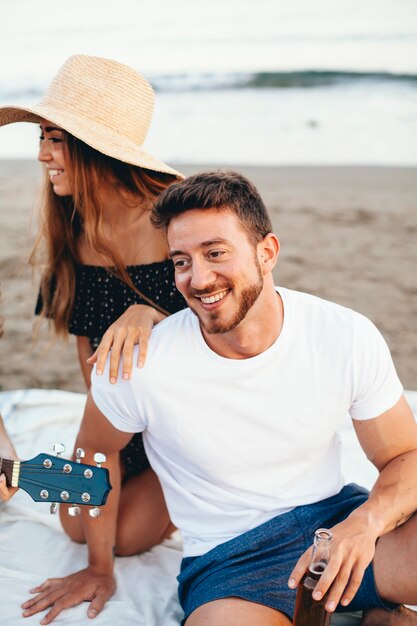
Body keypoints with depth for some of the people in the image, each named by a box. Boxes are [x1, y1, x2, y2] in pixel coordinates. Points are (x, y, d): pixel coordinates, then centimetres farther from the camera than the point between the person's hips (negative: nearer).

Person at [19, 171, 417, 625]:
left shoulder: (347, 337, -11)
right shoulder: (137, 363, -16)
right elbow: (95, 451, 5)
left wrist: (366, 522, -23)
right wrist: (101, 568, 16)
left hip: (335, 517, 1)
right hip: (227, 555, -1)